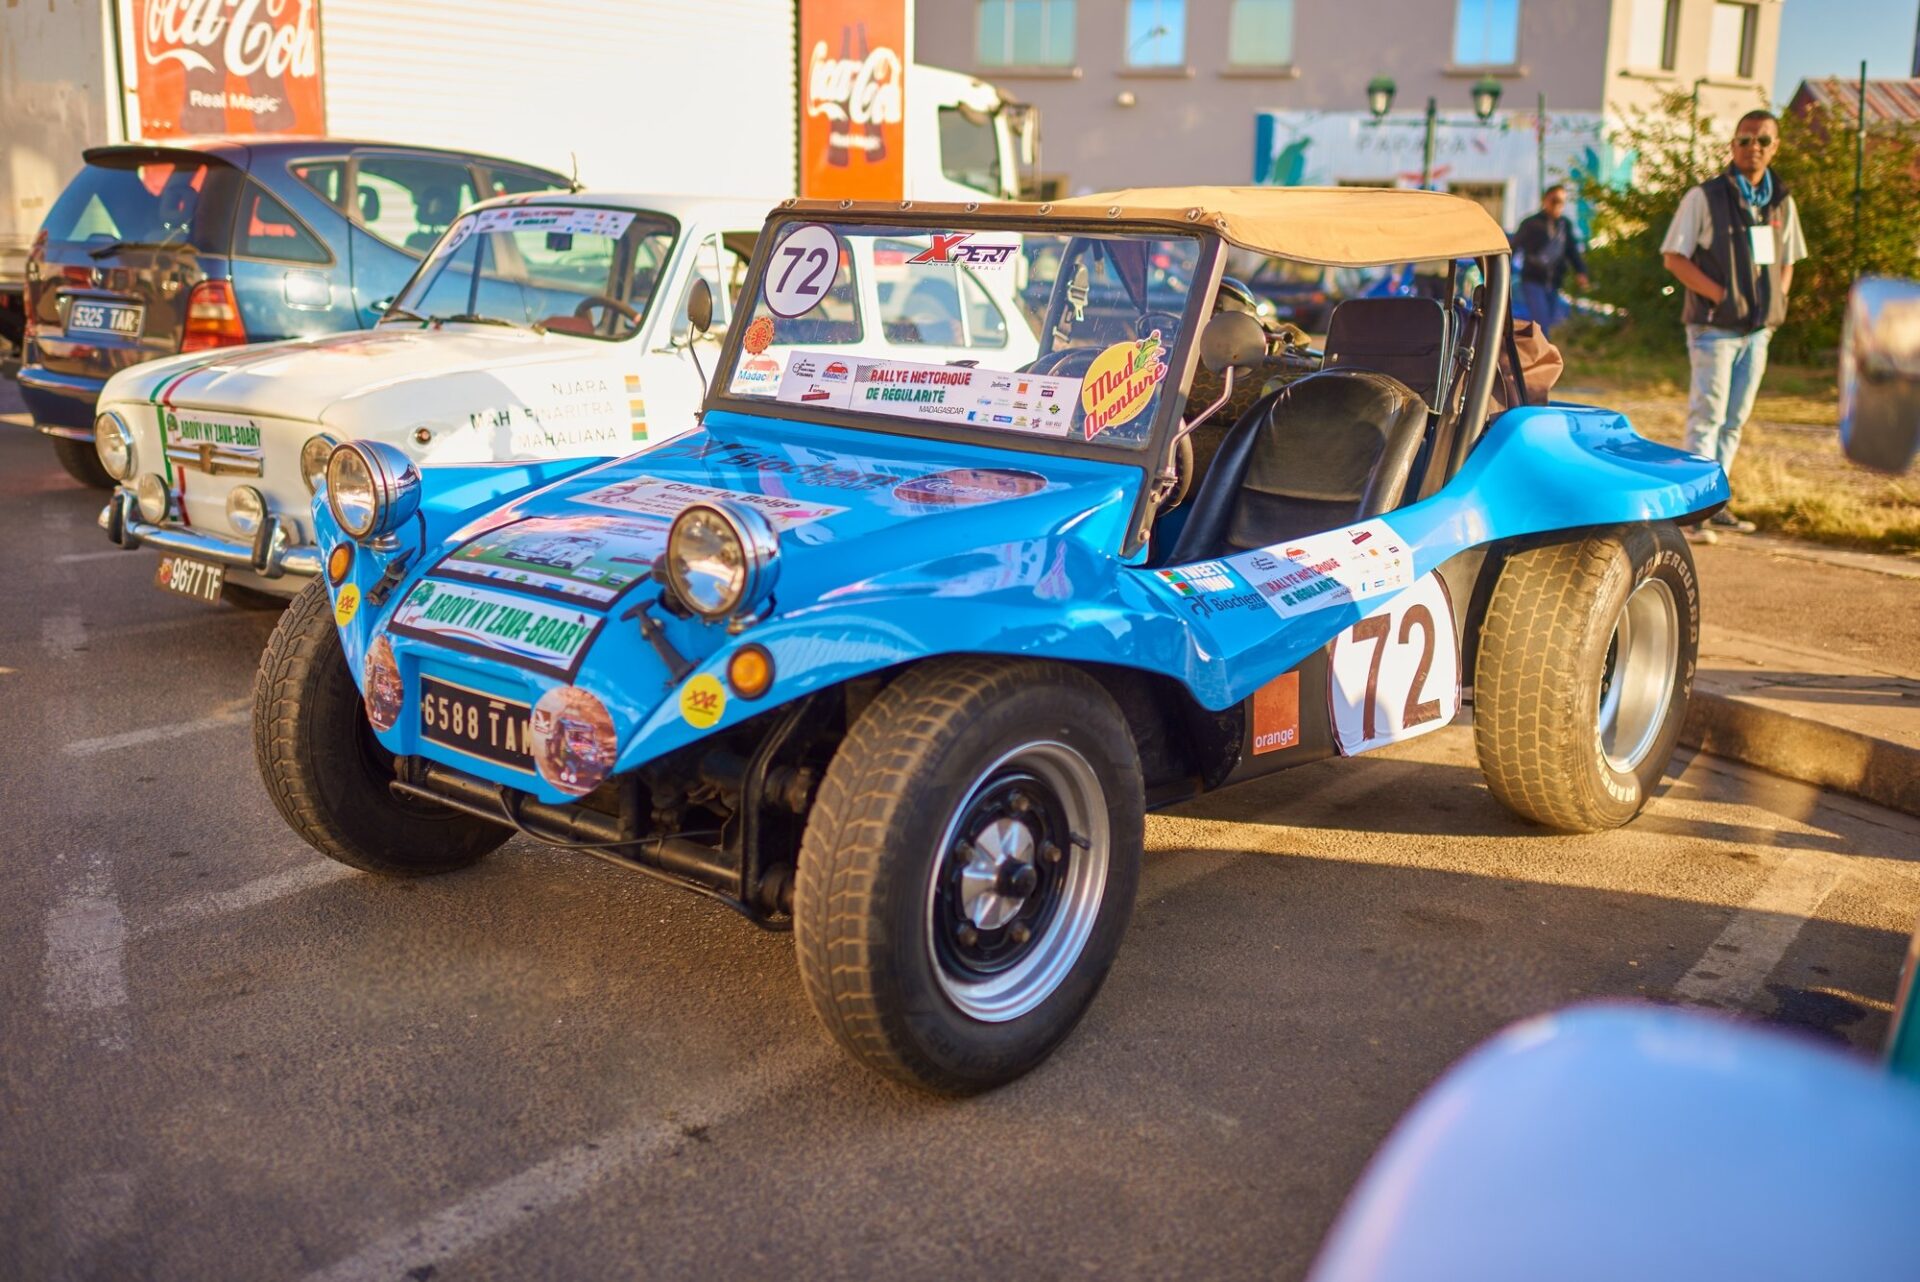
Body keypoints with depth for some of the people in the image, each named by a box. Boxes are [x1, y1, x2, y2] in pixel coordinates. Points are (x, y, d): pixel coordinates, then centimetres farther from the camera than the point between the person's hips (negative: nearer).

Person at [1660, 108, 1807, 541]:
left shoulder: (1782, 202, 11)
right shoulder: (1705, 197, -5)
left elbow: (1787, 262, 22)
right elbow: (1674, 257, -7)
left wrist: (1780, 298, 2)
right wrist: (1720, 294, -17)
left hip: (1759, 330, 6)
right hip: (1714, 327, -6)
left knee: (1734, 420, 9)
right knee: (1707, 415, -10)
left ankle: (1715, 503, 16)